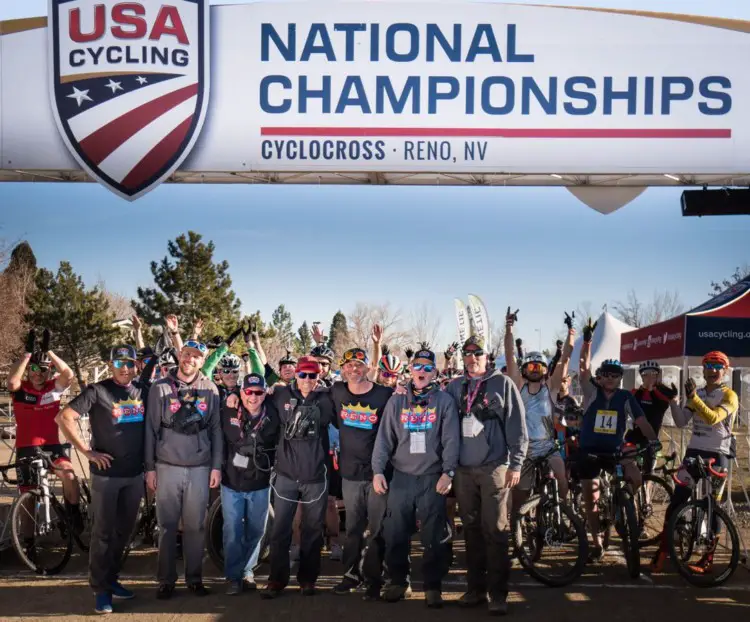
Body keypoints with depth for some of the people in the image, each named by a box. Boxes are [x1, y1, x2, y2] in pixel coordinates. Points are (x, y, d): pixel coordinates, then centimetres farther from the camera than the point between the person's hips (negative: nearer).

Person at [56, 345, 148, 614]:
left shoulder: (143, 390, 3)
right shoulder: (97, 391, -10)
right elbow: (64, 418, -14)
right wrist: (87, 451, -15)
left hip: (135, 473, 5)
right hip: (106, 473, -5)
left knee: (124, 530, 14)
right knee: (103, 532, 1)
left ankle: (111, 579, 28)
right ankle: (101, 589, 10)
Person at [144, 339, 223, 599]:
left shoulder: (210, 389, 5)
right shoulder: (160, 388, 1)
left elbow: (216, 430, 8)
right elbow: (151, 429, 3)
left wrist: (216, 466, 3)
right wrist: (150, 468, 0)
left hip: (200, 468, 1)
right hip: (167, 467, -1)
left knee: (195, 526, 6)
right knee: (167, 526, 3)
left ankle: (194, 577, 17)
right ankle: (166, 580, 13)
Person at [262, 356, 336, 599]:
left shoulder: (325, 399, 2)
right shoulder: (281, 395, 3)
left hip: (316, 476, 0)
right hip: (286, 474, 0)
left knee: (313, 531, 9)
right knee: (280, 530, 1)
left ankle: (308, 579, 21)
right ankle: (277, 580, 10)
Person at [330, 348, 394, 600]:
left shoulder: (384, 395, -7)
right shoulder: (337, 393, 2)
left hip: (378, 470, -3)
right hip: (350, 472, 3)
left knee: (377, 528, 1)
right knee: (353, 527, 11)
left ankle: (374, 579, 10)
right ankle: (351, 574, 23)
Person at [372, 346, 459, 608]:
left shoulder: (444, 401, 3)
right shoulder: (396, 401, 9)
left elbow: (451, 439, -2)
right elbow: (384, 438, 6)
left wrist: (448, 472, -11)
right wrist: (378, 471, -2)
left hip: (432, 478, -2)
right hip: (401, 477, 2)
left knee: (434, 537, 0)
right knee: (395, 535, 3)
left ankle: (433, 586, 11)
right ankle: (398, 581, 18)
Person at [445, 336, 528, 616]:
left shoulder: (502, 383, 0)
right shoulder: (454, 386, 12)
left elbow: (517, 425, -3)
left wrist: (516, 464, -7)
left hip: (494, 467, -4)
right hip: (464, 469, 4)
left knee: (495, 530, -4)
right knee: (471, 529, 8)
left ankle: (498, 593, 0)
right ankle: (475, 588, 16)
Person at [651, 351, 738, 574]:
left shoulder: (729, 396, -5)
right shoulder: (697, 394, 13)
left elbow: (713, 418, -23)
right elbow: (681, 422, 4)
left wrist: (693, 397, -30)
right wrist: (672, 400, -10)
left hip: (717, 455, -5)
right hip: (694, 451, 5)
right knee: (677, 501, -1)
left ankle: (707, 559, 6)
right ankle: (662, 551, 3)